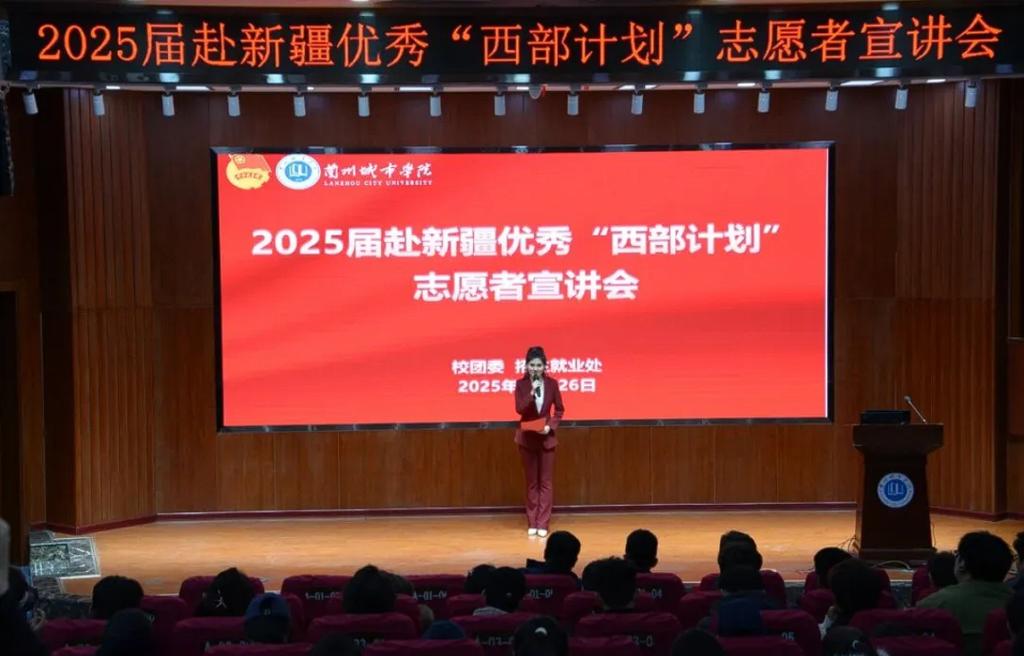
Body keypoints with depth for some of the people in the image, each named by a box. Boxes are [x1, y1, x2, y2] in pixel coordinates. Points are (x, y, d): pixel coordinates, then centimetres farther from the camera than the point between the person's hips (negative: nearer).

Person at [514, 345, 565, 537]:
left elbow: (559, 410, 2)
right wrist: (532, 393, -27)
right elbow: (519, 409, -15)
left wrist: (551, 426, -14)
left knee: (546, 482, 1)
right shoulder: (521, 384, -5)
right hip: (527, 438, 0)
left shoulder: (552, 383, -4)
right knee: (531, 482, 7)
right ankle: (532, 523, 13)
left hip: (546, 438, 0)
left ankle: (543, 523, 4)